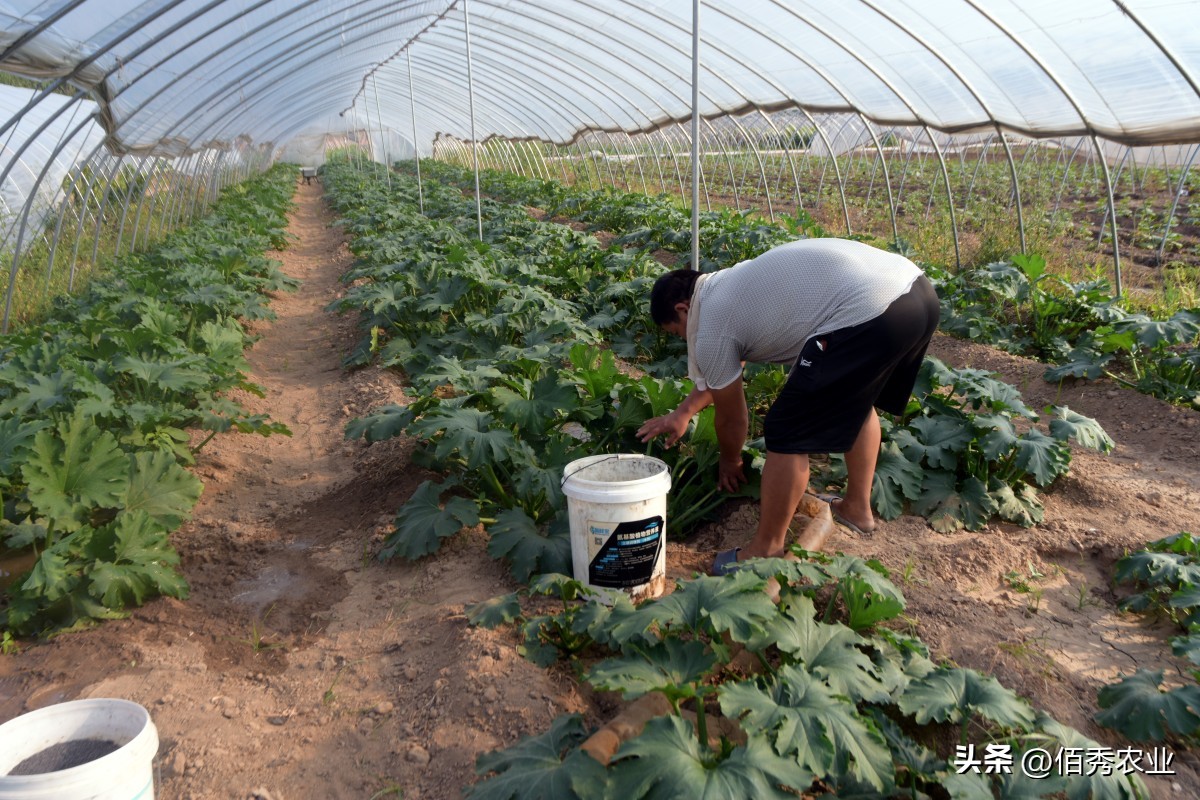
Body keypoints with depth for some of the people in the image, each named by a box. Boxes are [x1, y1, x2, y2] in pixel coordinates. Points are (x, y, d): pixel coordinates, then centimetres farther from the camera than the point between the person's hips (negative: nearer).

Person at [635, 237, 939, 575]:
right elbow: (725, 373, 43)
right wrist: (683, 412, 51)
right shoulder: (730, 285, 29)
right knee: (856, 399, 34)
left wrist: (729, 464, 35)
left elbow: (732, 418, 15)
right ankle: (856, 507, 47)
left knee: (787, 435, 2)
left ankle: (767, 552, 16)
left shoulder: (709, 330, 3)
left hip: (868, 315, -10)